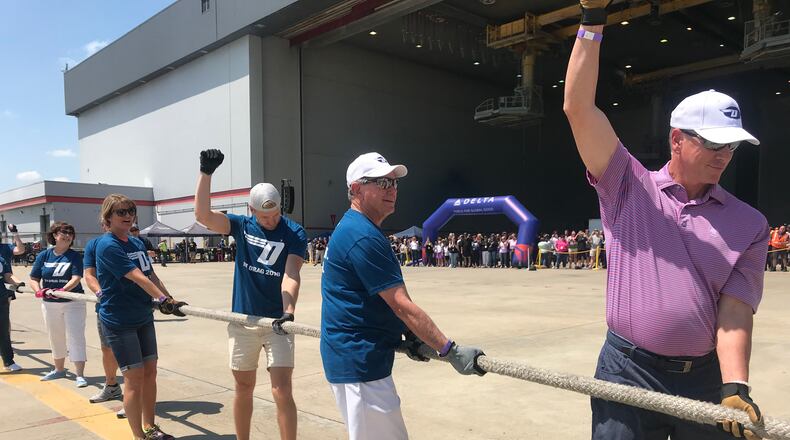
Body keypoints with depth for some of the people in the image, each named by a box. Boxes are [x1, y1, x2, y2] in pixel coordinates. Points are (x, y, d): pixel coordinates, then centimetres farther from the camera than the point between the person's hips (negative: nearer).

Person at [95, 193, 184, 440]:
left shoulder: (137, 243, 9)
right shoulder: (107, 245, -15)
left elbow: (151, 274, 9)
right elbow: (138, 277, -24)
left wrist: (168, 299, -1)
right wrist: (163, 299, -29)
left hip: (143, 317, 7)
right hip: (119, 320, -7)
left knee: (150, 371, 11)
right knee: (134, 376, -2)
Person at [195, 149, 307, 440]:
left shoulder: (294, 234, -7)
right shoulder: (242, 226, 1)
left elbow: (290, 276, -18)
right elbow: (203, 215, -12)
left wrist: (289, 311, -34)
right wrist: (206, 173, -21)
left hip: (277, 321, -3)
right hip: (242, 320, 3)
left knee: (282, 392, -7)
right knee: (244, 387, 15)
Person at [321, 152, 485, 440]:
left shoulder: (353, 228, 13)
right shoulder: (363, 236, -20)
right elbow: (401, 305, -22)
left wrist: (410, 335, 7)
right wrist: (450, 351, -19)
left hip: (354, 358, 11)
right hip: (359, 362, -11)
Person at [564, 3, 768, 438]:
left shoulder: (749, 223, 4)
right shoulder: (628, 186, 0)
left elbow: (735, 312, -4)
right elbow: (578, 108, -8)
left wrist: (734, 388, -18)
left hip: (709, 378, 2)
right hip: (628, 373, -2)